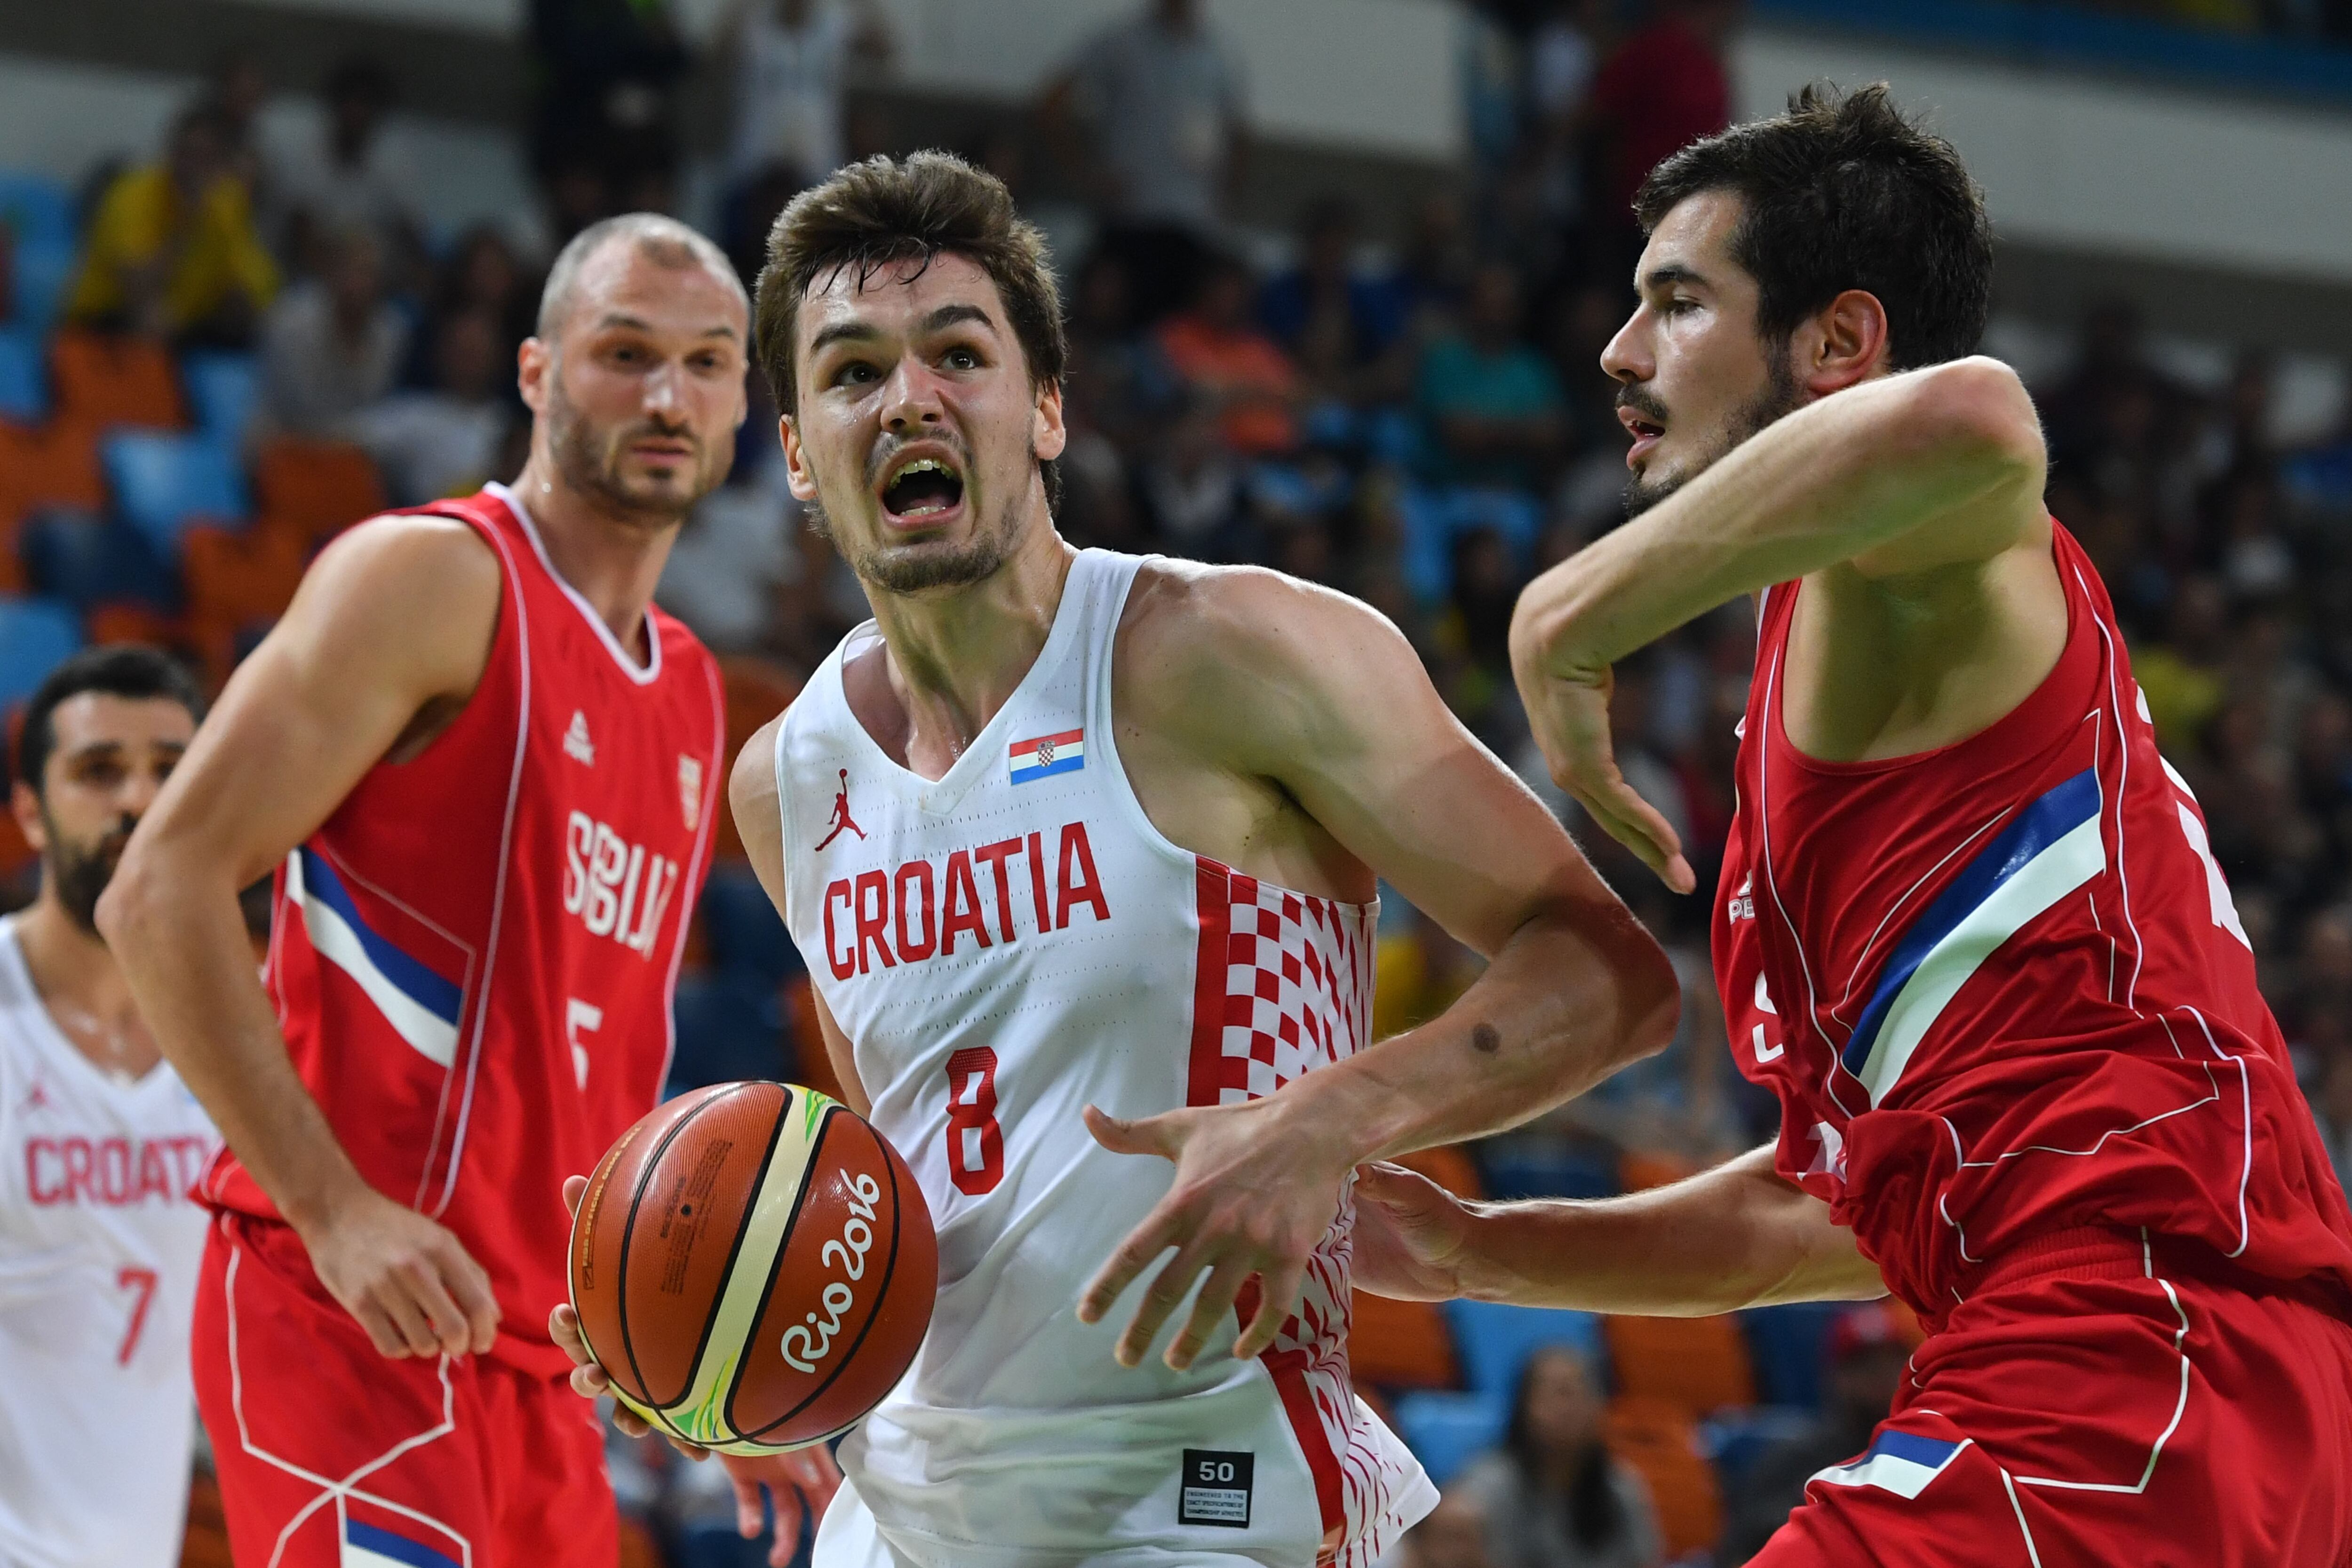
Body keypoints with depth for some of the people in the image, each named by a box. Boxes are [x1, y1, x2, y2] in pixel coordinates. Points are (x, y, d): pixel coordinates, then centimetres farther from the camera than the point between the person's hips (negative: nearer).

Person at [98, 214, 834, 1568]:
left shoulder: (691, 695, 20)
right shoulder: (435, 578, -5)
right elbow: (162, 893, -13)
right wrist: (335, 1212, -21)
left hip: (537, 1354, 9)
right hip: (348, 1311, -9)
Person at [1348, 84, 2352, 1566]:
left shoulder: (1922, 557, 0)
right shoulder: (1833, 681, 29)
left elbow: (1965, 417, -29)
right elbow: (1853, 1197, 33)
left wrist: (1573, 615, -18)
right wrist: (1476, 1250, 29)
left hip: (2125, 1362, -10)